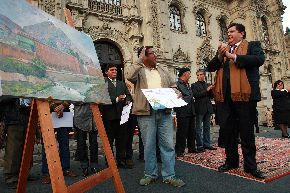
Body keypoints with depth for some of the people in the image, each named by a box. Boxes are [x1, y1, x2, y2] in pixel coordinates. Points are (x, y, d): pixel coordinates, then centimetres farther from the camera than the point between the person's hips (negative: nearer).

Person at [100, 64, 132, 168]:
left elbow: (128, 95, 15)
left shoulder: (122, 83, 21)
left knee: (122, 138, 9)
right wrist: (116, 99, -19)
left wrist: (128, 100, -6)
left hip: (121, 114, 5)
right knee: (109, 139, 5)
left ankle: (121, 160, 20)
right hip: (109, 115, -5)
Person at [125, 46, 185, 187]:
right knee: (148, 145, 6)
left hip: (164, 112, 4)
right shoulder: (138, 70, 4)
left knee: (168, 144, 4)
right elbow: (129, 76, -19)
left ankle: (169, 176, 17)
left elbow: (173, 85, 19)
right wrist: (140, 60, -11)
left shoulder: (163, 69, 18)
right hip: (146, 112, -3)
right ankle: (150, 174, 23)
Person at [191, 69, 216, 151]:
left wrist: (211, 90, -7)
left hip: (208, 108, 5)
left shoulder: (208, 85, 16)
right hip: (199, 109, -5)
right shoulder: (194, 85, 2)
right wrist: (206, 90, -13)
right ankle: (200, 145, 8)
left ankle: (207, 144, 19)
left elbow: (212, 96, 12)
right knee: (199, 128, 1)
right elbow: (195, 95, -12)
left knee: (207, 127, 10)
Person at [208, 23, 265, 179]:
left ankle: (250, 165, 17)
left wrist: (233, 56, -14)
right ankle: (231, 161, 27)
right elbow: (210, 67, 11)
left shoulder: (252, 46, 8)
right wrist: (219, 56, -6)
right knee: (228, 131, 11)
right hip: (225, 96, 4)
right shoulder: (223, 49, 20)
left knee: (246, 132, 4)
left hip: (245, 94, -4)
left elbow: (259, 59, -12)